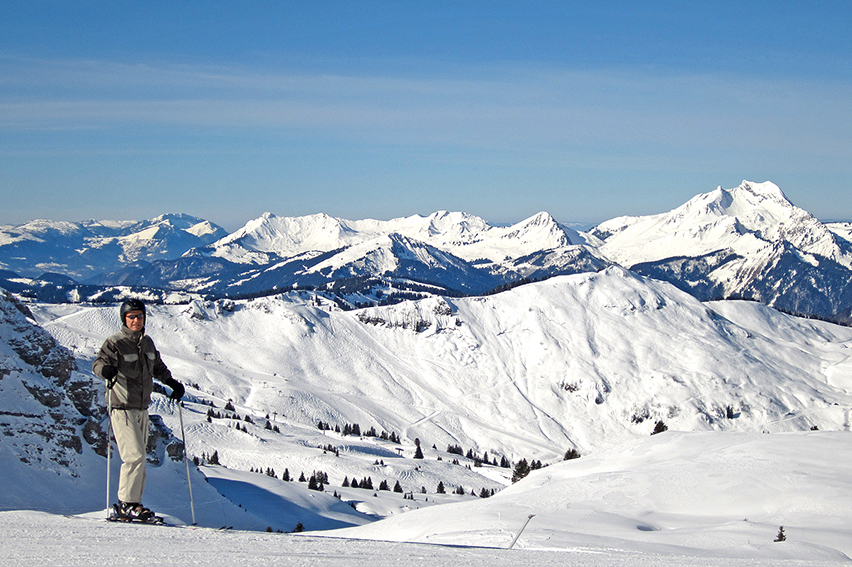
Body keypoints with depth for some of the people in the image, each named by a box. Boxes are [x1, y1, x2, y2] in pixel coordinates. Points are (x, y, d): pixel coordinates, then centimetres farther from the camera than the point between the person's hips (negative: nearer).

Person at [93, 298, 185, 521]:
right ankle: (126, 504, -7)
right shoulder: (115, 343, -10)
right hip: (122, 409, -7)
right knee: (135, 456, -15)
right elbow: (98, 363, -22)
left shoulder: (147, 343, 11)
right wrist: (105, 369, -43)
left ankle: (132, 503, 17)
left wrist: (172, 383, 22)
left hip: (142, 409, 7)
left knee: (139, 457, 10)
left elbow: (157, 366, 27)